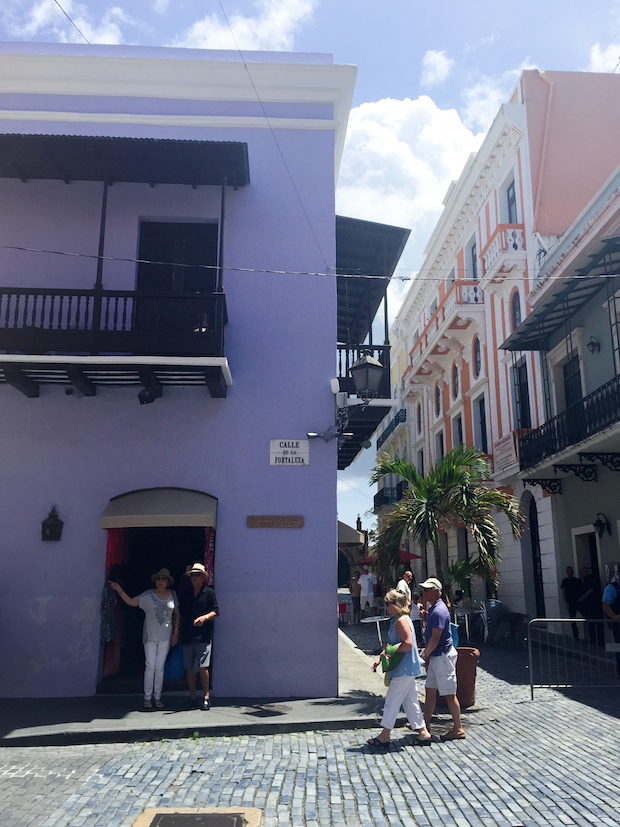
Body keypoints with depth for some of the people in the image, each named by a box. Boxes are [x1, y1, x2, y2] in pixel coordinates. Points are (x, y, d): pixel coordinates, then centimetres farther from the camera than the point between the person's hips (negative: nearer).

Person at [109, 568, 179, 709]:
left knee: (160, 667, 6)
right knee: (150, 665, -2)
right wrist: (120, 591, -16)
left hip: (165, 636, 1)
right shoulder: (148, 595, -2)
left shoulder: (172, 595, 3)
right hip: (150, 636, -1)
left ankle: (158, 696, 16)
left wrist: (176, 632, 5)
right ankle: (147, 697, 8)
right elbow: (131, 602, -4)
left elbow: (177, 615, 9)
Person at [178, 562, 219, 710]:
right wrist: (178, 632, 14)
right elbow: (182, 615, 19)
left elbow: (215, 611, -1)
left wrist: (205, 617, -19)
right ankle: (192, 696, 17)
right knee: (189, 668, 6)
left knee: (202, 667, -9)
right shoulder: (186, 595, 14)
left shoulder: (209, 592, 1)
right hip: (187, 635, 4)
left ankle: (206, 696, 4)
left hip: (203, 635, -4)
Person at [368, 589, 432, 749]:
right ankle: (423, 732, 21)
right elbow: (391, 643, 20)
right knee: (409, 700, 14)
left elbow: (408, 644, -25)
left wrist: (391, 652, -15)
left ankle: (385, 736, 7)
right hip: (405, 668, 10)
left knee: (392, 699, -2)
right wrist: (379, 658, 12)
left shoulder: (402, 620, -19)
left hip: (404, 668, -10)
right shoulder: (395, 620, 13)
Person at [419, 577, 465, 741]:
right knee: (430, 690, 15)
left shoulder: (438, 611, -21)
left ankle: (458, 729, 8)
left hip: (443, 656, -10)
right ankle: (425, 724, 25)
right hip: (435, 656, 10)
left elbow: (435, 639, -22)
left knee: (449, 694, -1)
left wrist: (425, 655, -15)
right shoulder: (433, 608, 11)